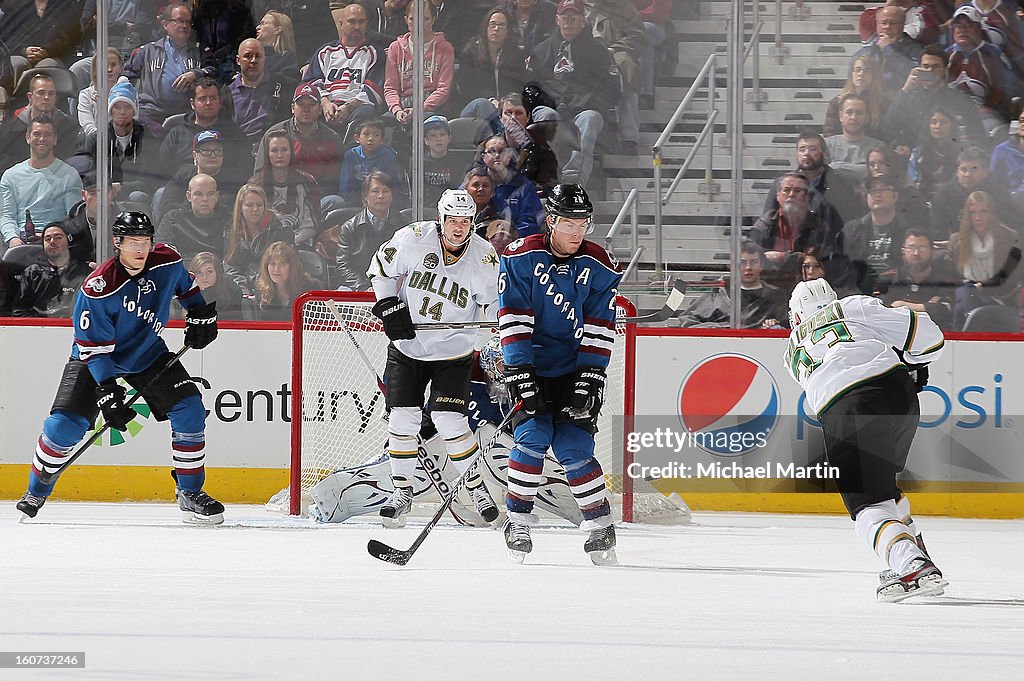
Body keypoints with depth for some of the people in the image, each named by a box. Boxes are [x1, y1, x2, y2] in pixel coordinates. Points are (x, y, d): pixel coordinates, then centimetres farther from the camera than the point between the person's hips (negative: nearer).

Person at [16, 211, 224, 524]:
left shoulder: (167, 262, -15)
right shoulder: (97, 289, -29)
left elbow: (187, 286, 12)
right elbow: (94, 348, -26)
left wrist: (201, 316, 5)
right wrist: (107, 392, -31)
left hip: (149, 353, 4)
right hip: (95, 358, -4)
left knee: (189, 410, -11)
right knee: (64, 424, -15)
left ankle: (190, 493, 2)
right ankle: (36, 493, 8)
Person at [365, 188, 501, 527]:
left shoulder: (484, 258, -13)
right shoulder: (413, 239, -13)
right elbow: (381, 267, 3)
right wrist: (388, 306, -9)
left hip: (452, 353, -1)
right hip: (406, 346, 1)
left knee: (449, 420, -13)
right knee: (403, 418, -4)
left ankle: (476, 485, 7)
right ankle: (402, 490, 12)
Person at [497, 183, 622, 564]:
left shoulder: (600, 267, -5)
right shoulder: (521, 257, -9)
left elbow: (600, 327, -5)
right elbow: (513, 316, -12)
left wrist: (590, 377, -13)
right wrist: (518, 371, -18)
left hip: (576, 367, 0)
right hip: (531, 365, 0)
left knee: (572, 445, -10)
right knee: (533, 436, -15)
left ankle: (599, 522, 3)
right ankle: (518, 519, -1)